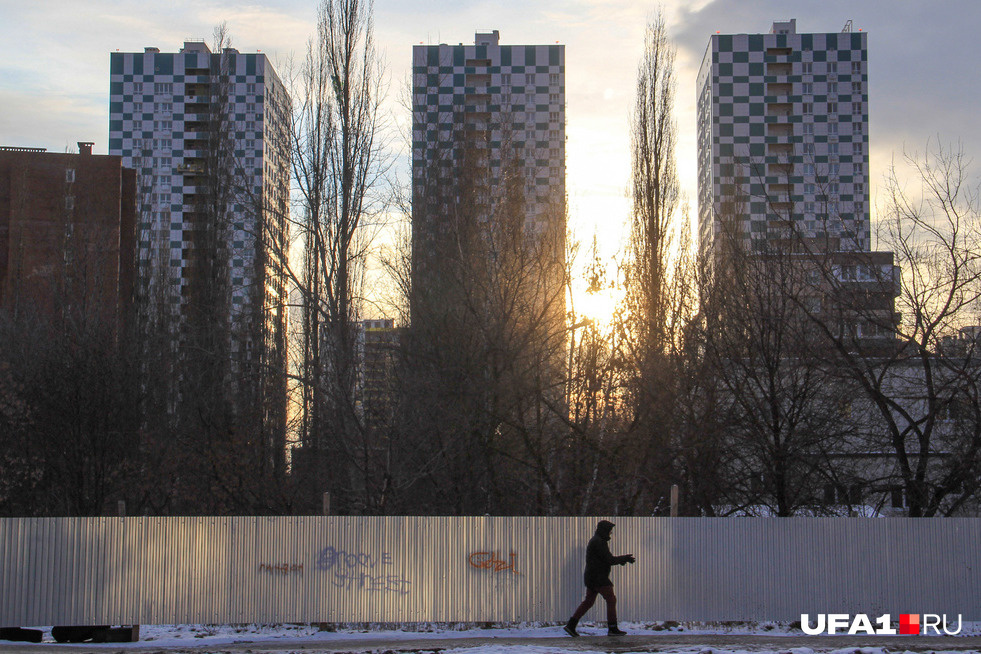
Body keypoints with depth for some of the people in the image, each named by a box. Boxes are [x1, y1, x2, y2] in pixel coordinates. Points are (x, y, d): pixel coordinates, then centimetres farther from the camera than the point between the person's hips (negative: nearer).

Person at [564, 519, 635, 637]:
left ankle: (570, 625, 10)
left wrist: (622, 559, 9)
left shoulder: (597, 541, 18)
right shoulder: (597, 542, -16)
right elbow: (609, 560, -18)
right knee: (611, 599, -4)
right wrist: (624, 559, -8)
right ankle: (612, 628, -3)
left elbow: (606, 559, 21)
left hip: (591, 577, 10)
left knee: (588, 601, 12)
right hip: (598, 577, -10)